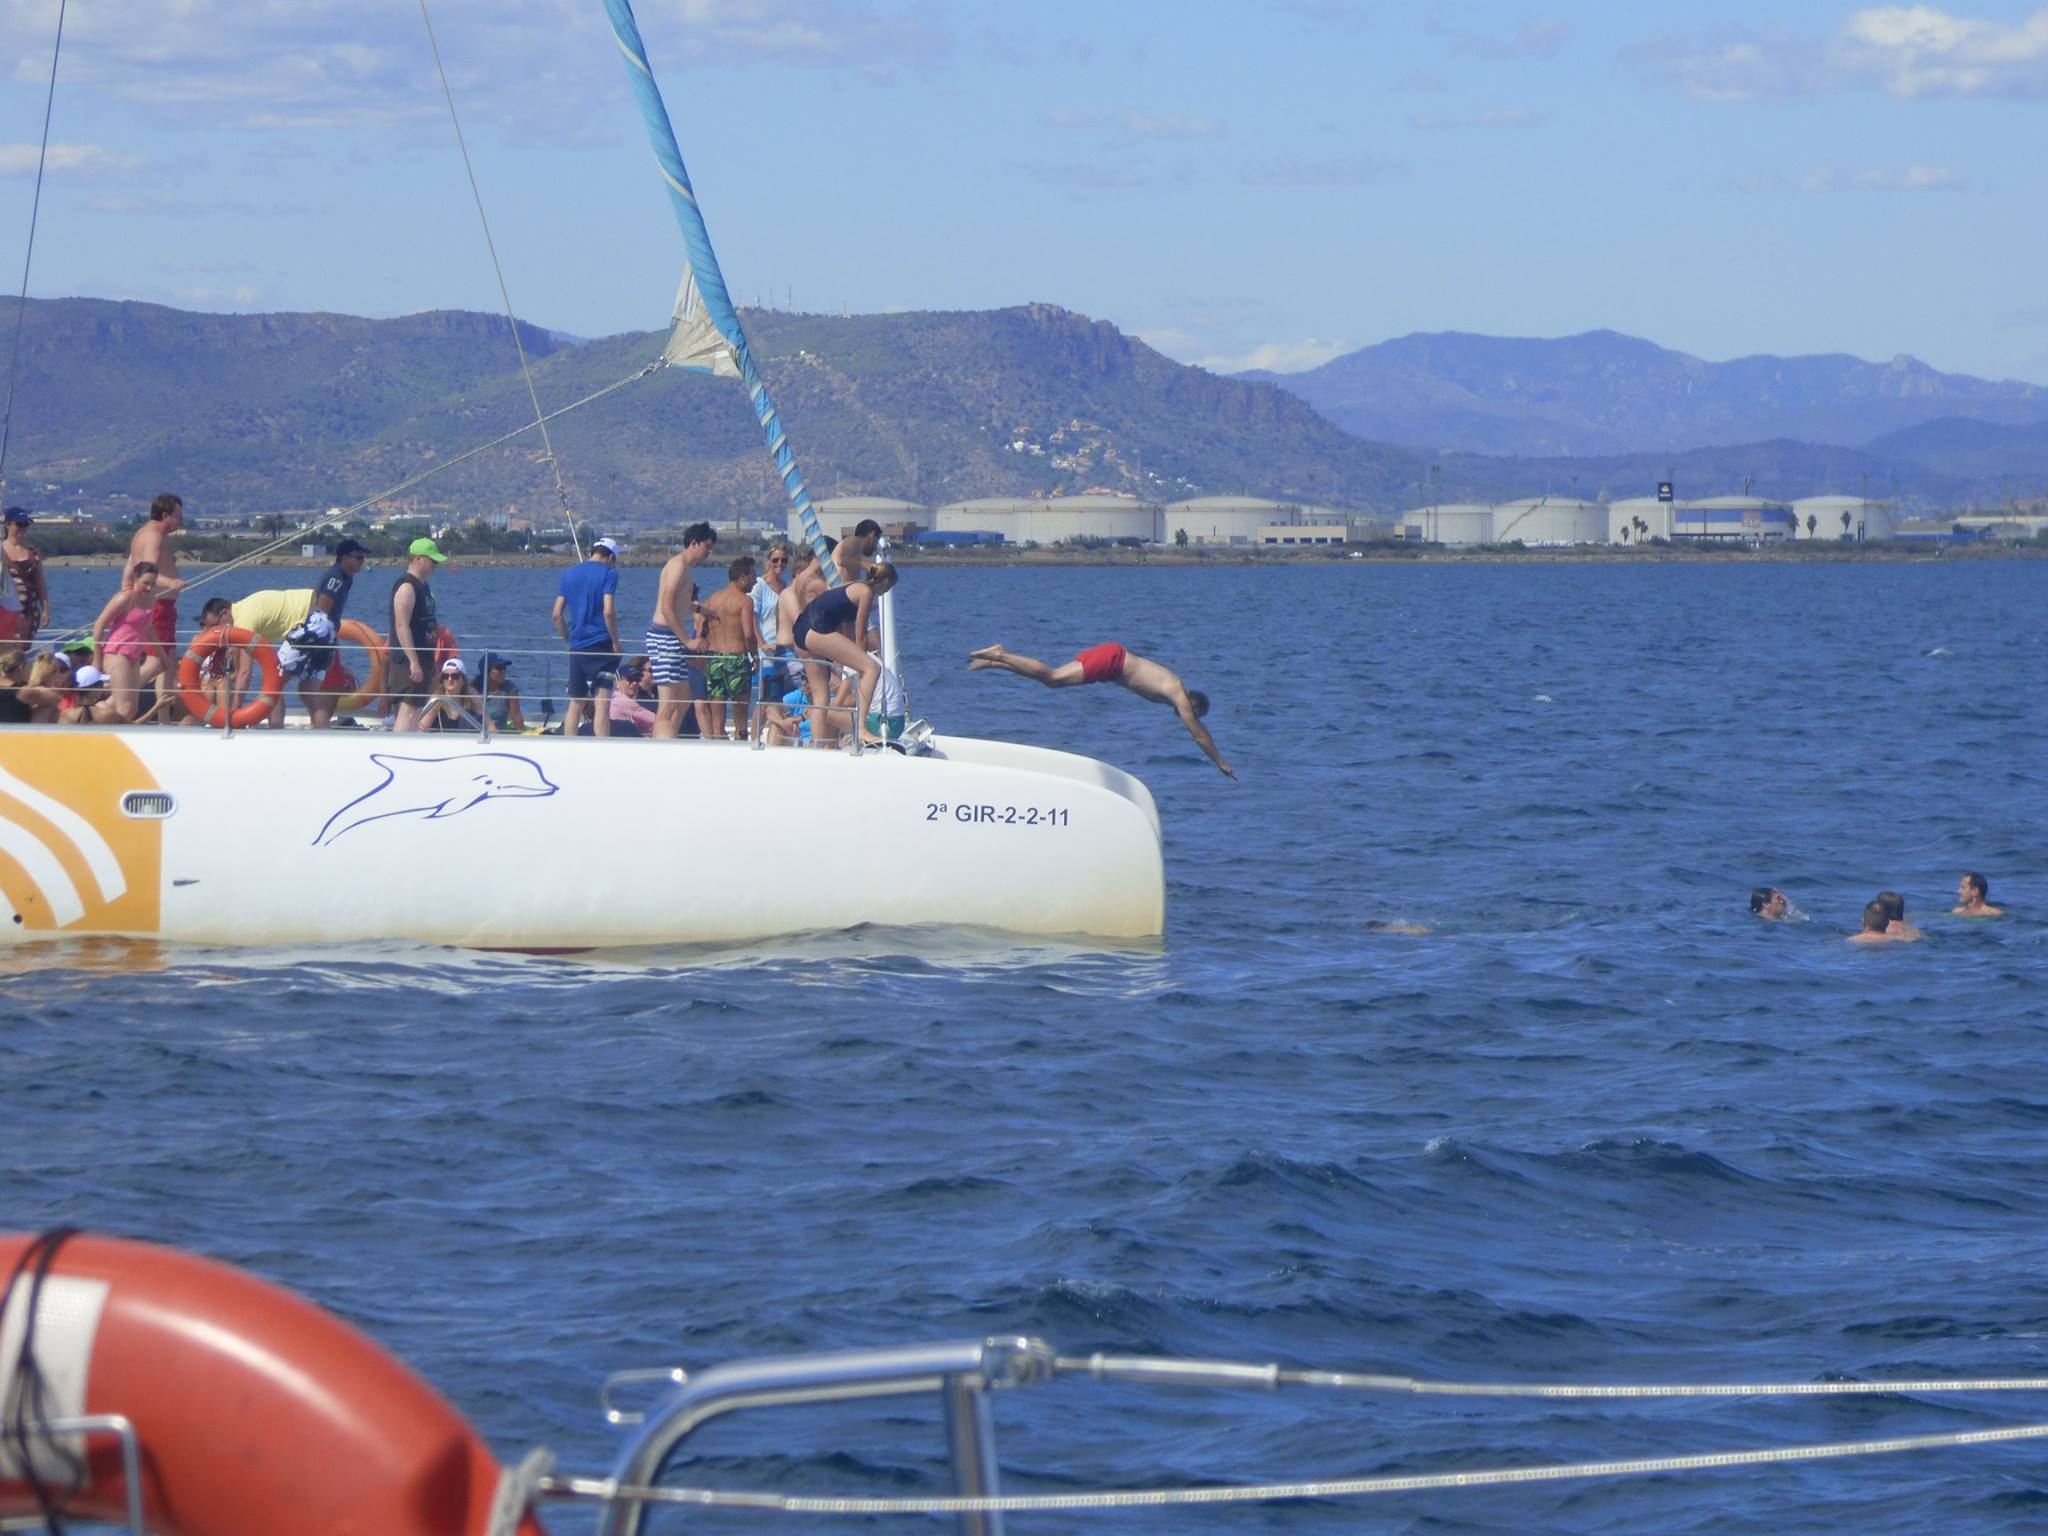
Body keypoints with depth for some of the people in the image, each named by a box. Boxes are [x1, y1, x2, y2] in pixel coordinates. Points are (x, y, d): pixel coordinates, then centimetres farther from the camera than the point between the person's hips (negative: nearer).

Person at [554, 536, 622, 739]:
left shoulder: (569, 574, 11)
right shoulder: (608, 573, -4)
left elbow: (557, 614, 8)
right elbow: (608, 612, -15)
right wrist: (615, 642, -5)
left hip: (577, 646, 5)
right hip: (602, 644, -5)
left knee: (576, 703, 13)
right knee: (602, 701, -7)